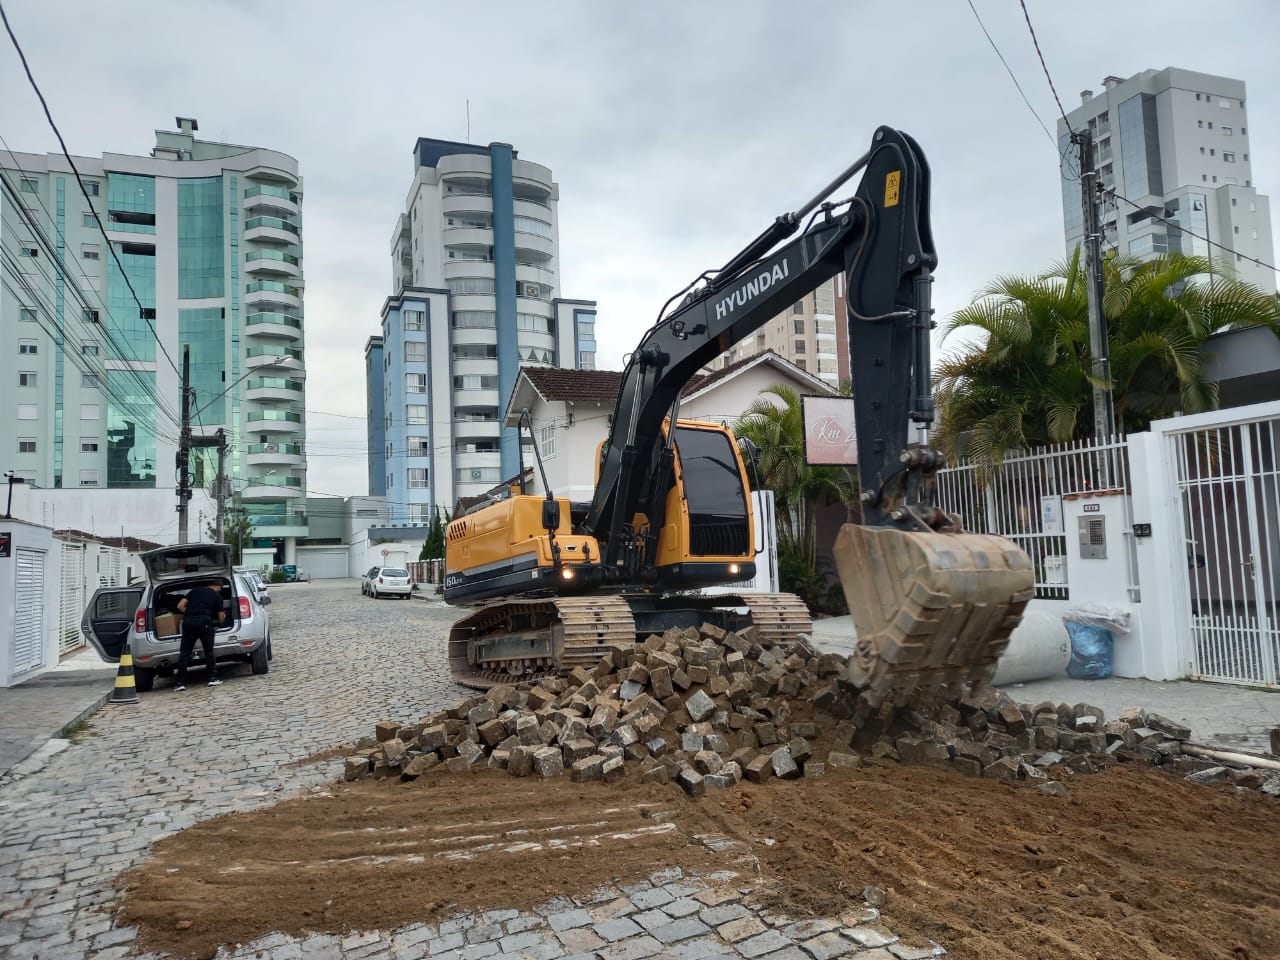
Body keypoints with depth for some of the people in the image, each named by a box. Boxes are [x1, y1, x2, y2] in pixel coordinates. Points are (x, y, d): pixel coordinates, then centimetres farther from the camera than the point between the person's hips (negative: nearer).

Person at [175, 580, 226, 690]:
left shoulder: (194, 590, 24)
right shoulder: (217, 596, 17)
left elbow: (180, 606, 15)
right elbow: (221, 617, 19)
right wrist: (219, 623, 41)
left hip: (188, 621, 3)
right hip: (204, 621, -2)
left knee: (184, 652, 6)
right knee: (208, 650, 8)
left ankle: (181, 682, 4)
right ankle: (213, 678, 8)